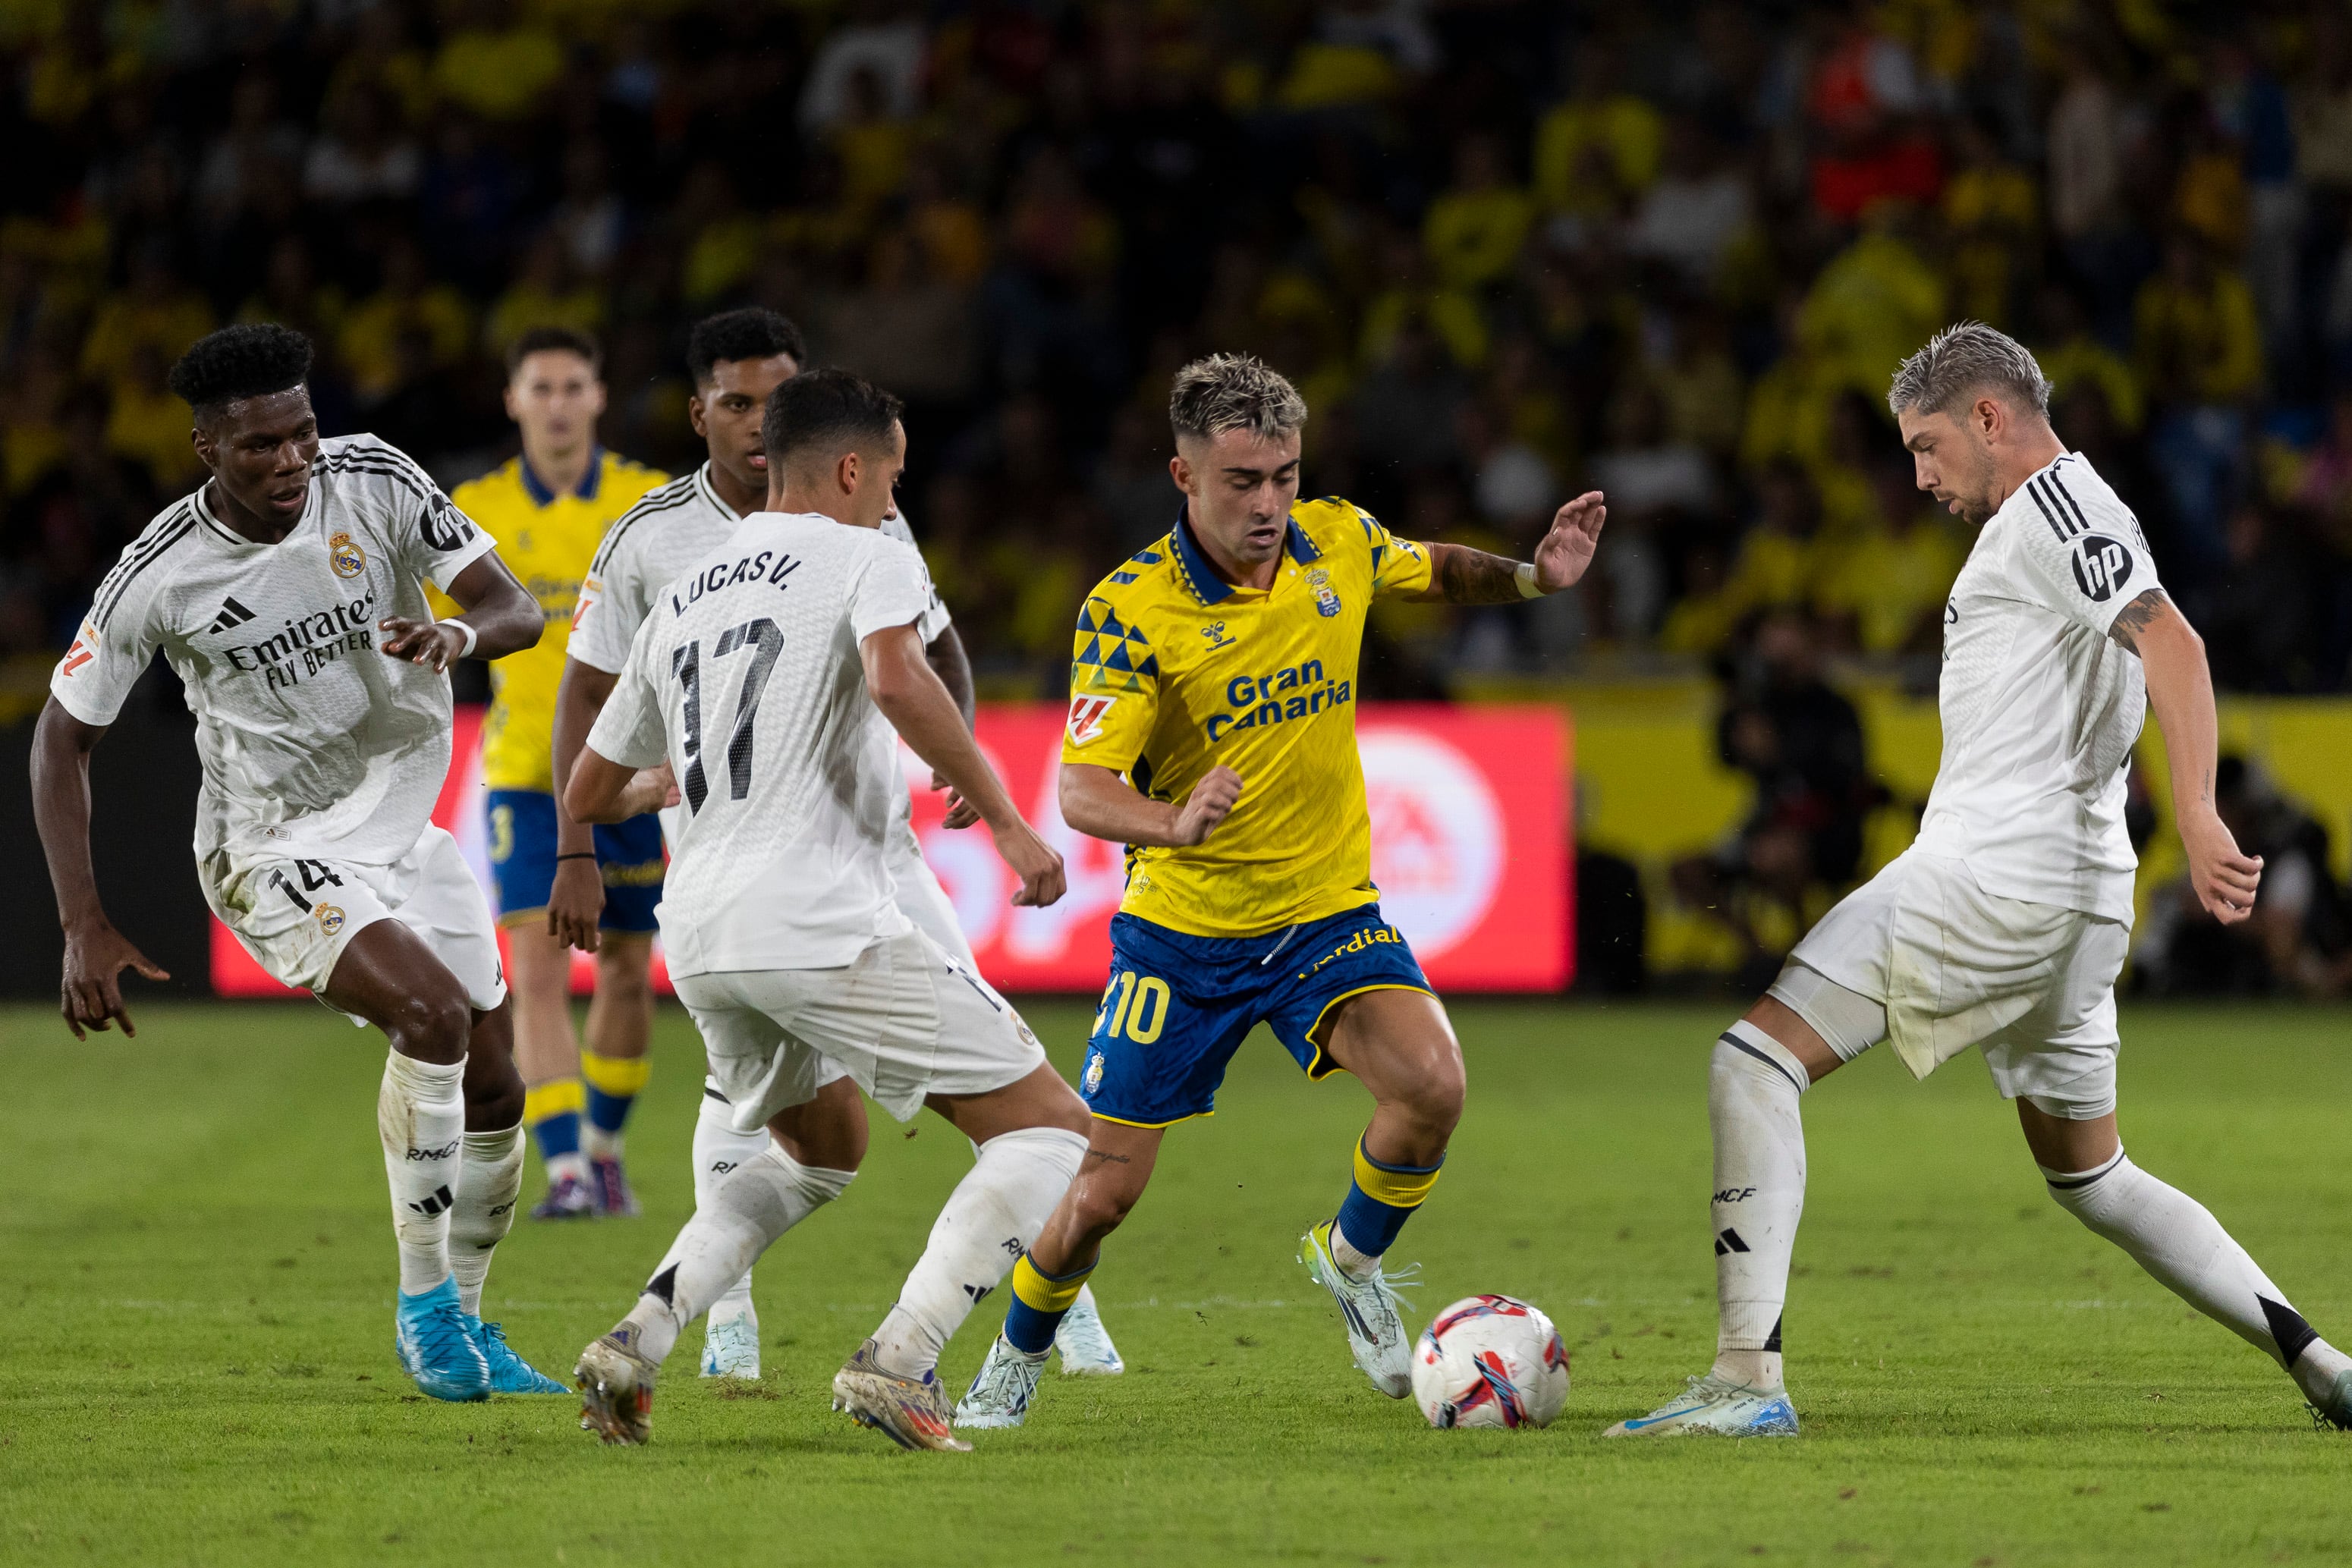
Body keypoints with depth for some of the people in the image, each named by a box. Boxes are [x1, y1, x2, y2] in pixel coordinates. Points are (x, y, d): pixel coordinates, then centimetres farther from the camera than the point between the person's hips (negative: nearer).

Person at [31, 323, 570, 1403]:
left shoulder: (374, 482, -10)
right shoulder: (161, 574, -17)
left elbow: (517, 612, -7)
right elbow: (62, 737, -6)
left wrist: (460, 635, -32)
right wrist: (85, 928, -13)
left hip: (408, 823, 5)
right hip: (275, 848, -5)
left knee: (491, 1087, 5)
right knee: (432, 1010, -28)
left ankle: (463, 1323, 26)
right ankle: (422, 1303, -15)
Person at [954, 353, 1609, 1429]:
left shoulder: (1338, 542, -6)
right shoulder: (1129, 610, -19)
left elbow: (1436, 572, 18)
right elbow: (1081, 789, -25)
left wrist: (1533, 575, -3)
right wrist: (1174, 822, -46)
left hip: (1327, 913, 3)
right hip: (1183, 930, -3)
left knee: (1432, 1085, -24)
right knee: (1105, 1190, 0)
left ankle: (1350, 1260, 6)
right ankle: (1015, 1361, 30)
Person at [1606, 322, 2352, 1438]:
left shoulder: (2051, 501, -7)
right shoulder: (2070, 519, 23)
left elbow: (2173, 645, -20)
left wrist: (2198, 820, -30)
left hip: (1994, 872, -10)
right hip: (2079, 897, 10)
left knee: (1754, 1061, -12)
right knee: (2092, 1181, 19)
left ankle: (1747, 1380, -20)